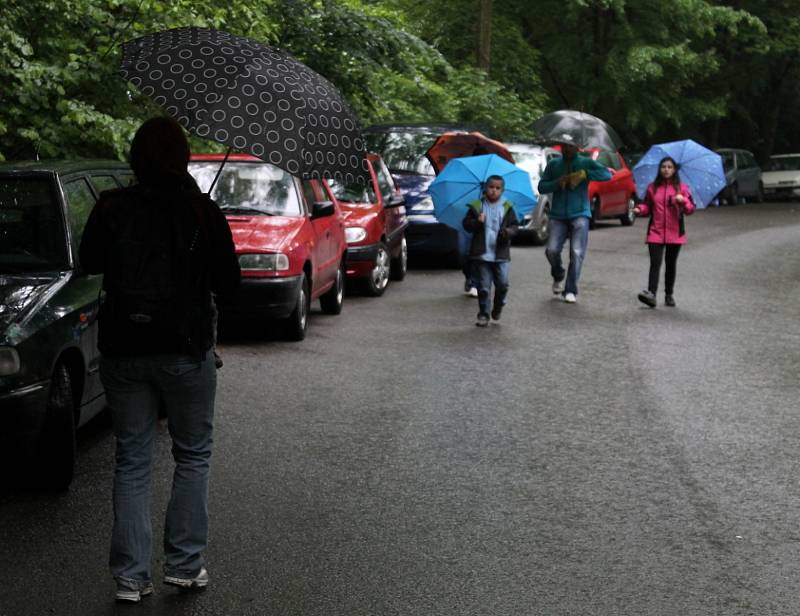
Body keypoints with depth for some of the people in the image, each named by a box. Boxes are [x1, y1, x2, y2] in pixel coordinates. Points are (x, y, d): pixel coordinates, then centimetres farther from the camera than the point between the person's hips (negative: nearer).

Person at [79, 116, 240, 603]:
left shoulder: (112, 208, -4)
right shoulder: (203, 211, -9)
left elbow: (89, 262, 11)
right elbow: (228, 283, -3)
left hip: (123, 352, 2)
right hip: (185, 351, -2)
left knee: (132, 461, 10)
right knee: (193, 455, 14)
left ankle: (131, 575, 9)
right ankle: (185, 563, 11)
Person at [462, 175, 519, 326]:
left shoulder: (507, 208, 5)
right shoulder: (476, 206, 4)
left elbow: (514, 225, 7)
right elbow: (466, 224, 5)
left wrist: (508, 231, -15)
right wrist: (477, 222, -15)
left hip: (501, 254, 0)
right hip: (481, 254, 0)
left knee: (502, 284, -1)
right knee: (483, 286, 1)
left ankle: (498, 308, 24)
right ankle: (483, 315, 9)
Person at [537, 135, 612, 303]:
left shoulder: (585, 163, 3)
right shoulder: (553, 164, 9)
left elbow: (607, 174, -10)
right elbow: (542, 187, 6)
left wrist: (585, 174, -19)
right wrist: (558, 183, -11)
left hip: (579, 215, -2)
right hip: (558, 216, 2)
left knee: (577, 253, -8)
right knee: (552, 250, -9)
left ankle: (571, 291, 0)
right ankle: (558, 276, 21)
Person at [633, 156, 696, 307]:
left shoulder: (682, 188, 3)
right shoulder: (652, 188, 6)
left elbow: (691, 209, -2)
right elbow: (647, 206, 13)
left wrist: (683, 200, -22)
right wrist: (640, 209, -8)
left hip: (675, 233, 1)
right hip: (656, 232, -1)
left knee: (671, 264, 11)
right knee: (655, 263, -14)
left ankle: (669, 295, 22)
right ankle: (651, 293, -24)